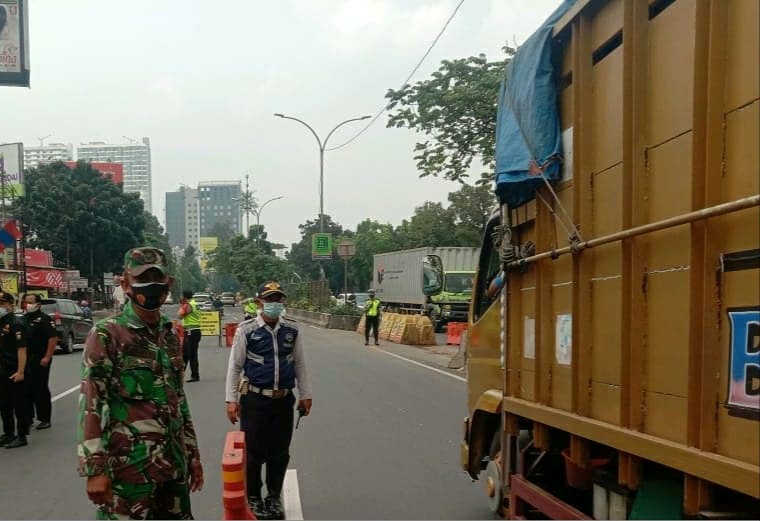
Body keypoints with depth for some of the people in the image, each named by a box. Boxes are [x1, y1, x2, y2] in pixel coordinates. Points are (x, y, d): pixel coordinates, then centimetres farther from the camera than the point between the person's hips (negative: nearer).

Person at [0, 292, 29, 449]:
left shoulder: (15, 324, -14)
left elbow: (22, 349, -19)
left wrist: (20, 371, -22)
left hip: (15, 372, -8)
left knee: (20, 404, 0)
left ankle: (21, 436, 7)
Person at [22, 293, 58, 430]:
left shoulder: (44, 319, -8)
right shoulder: (24, 319, 14)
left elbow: (53, 338, -15)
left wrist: (47, 357, -19)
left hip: (39, 360, -7)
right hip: (25, 359, 7)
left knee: (41, 389, -2)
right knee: (26, 389, 10)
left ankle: (45, 419, 5)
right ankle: (28, 417, 21)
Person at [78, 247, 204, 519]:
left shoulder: (170, 335, 11)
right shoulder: (106, 335, -8)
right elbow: (91, 404, -12)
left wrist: (192, 453, 18)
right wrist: (94, 468, -17)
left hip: (174, 462, 6)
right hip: (128, 465, -6)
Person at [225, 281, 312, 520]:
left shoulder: (291, 330, 4)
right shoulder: (246, 330, -7)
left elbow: (299, 364, 11)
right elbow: (235, 366, -3)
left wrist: (305, 395, 12)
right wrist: (231, 400, -5)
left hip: (284, 400, 3)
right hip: (254, 400, -3)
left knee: (280, 453, 11)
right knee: (254, 452, 4)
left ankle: (274, 497, 28)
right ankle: (253, 498, 22)